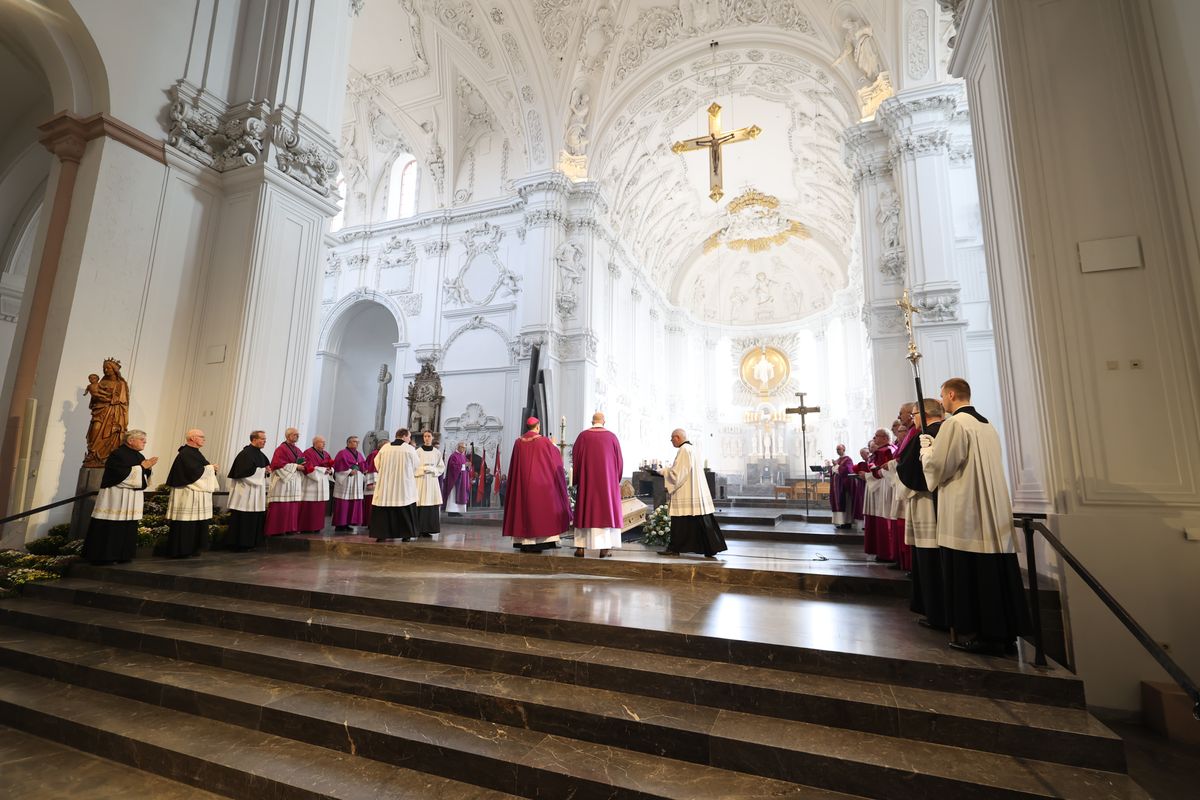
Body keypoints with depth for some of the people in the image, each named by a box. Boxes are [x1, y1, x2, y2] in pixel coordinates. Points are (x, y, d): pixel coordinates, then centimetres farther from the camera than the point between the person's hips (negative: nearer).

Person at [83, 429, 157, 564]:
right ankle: (103, 556, 4)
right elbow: (122, 474, -20)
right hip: (116, 498, -8)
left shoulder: (139, 456, 12)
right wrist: (142, 467, -16)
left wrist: (148, 467, -4)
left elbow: (144, 477, 15)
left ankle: (123, 555, 15)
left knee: (128, 529, 9)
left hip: (132, 500, 8)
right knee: (111, 528, -4)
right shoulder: (117, 455, -11)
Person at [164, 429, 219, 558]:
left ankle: (192, 549, 17)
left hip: (198, 494, 10)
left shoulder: (195, 452, 15)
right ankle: (180, 551, 5)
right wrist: (211, 468, -8)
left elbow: (201, 469, 21)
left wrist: (211, 468, 2)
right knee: (185, 524, -3)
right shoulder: (186, 454, -15)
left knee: (196, 522, 11)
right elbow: (195, 471, -22)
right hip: (188, 495, -10)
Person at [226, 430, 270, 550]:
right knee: (244, 519, -4)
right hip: (246, 491, -8)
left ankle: (252, 543, 15)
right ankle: (241, 544, 4)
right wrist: (262, 470, -12)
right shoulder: (246, 453, -12)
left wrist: (267, 470, 2)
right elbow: (244, 471, -20)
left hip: (257, 491, 8)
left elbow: (267, 467, 24)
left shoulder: (261, 454, 13)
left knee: (257, 518, 8)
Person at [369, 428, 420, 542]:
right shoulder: (409, 449, -7)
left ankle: (381, 534, 7)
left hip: (386, 483, 2)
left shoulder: (385, 447, 1)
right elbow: (416, 464, 5)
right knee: (405, 510, 6)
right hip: (404, 485, -2)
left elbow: (377, 463, 12)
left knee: (383, 509, 7)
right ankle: (406, 535, 7)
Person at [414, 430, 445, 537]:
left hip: (432, 480, 3)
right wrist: (423, 469, -14)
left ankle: (427, 529, 6)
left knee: (432, 505, -1)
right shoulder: (418, 451, 0)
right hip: (420, 480, -2)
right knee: (420, 505, -7)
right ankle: (418, 529, 0)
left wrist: (432, 469, -6)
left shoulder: (437, 452, 8)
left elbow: (442, 467, 10)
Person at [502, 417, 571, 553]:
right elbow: (556, 458, 5)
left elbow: (514, 465, 10)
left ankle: (525, 542, 8)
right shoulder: (544, 441, -7)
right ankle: (542, 540, 0)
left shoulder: (519, 442, 2)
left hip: (522, 483, 4)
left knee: (524, 508, 8)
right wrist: (553, 445, 24)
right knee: (542, 508, 4)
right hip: (541, 482, -3)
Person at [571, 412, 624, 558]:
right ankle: (604, 548, 2)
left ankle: (581, 547, 8)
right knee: (605, 509, 5)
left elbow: (575, 458, 2)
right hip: (607, 479, 0)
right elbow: (619, 460, 5)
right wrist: (616, 479, 16)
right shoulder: (612, 436, 1)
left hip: (587, 479, 0)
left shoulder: (583, 436, 0)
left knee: (584, 510, 7)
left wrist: (576, 479, 12)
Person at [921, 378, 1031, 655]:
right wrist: (936, 446, 23)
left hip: (965, 515, -8)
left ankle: (976, 634, 7)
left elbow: (937, 467, -14)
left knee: (968, 574, 0)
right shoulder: (987, 425, 15)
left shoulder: (954, 423, -12)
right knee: (995, 572, 11)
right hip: (995, 514, 8)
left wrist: (926, 446, 5)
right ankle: (1004, 633, 18)